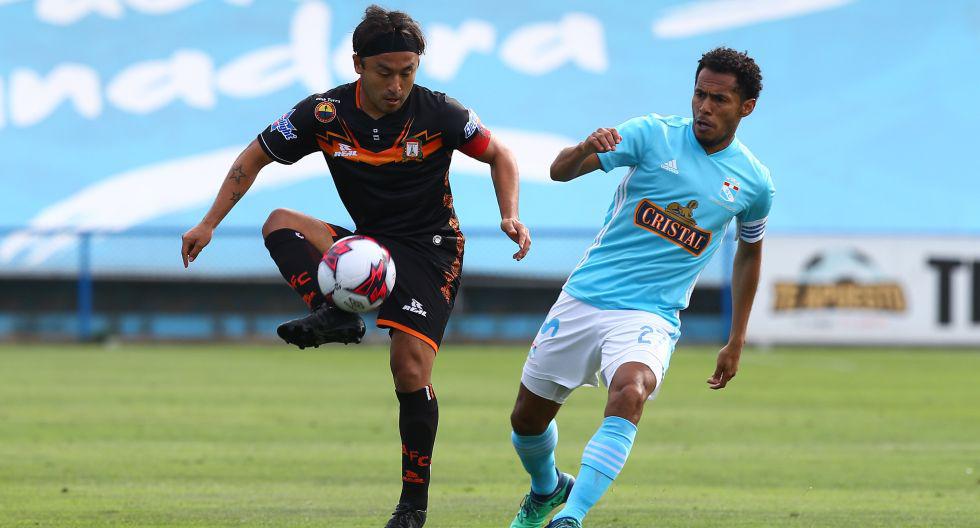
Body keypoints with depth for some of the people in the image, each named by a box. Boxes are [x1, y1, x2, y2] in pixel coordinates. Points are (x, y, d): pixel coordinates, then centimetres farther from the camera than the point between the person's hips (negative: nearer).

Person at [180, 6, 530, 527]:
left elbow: (498, 155, 1)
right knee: (280, 222, -18)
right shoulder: (325, 114, -11)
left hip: (431, 250, -4)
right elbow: (254, 157, 0)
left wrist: (510, 216, -16)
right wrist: (209, 224, -7)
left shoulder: (439, 114, -15)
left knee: (411, 369, -18)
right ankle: (334, 315, -37)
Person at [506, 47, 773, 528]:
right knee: (527, 418, 9)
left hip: (650, 317, -1)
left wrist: (736, 341, 21)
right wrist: (586, 148, -35)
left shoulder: (753, 182, 3)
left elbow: (749, 251, 21)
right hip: (584, 298, 1)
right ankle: (546, 489, 43)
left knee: (629, 393, -33)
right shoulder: (653, 135, -3)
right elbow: (560, 171, -11)